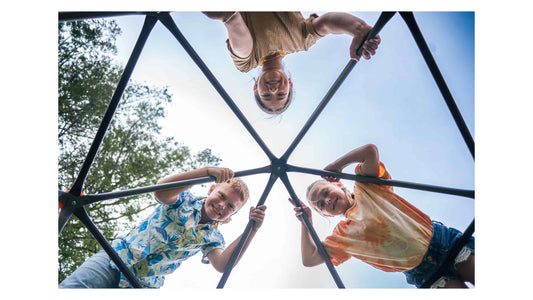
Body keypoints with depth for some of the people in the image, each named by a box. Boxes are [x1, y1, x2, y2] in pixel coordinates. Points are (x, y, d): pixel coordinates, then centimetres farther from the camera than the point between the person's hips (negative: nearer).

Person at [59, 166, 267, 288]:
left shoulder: (212, 238, 4)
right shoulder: (185, 199, 2)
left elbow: (222, 264, -17)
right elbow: (160, 191, -22)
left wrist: (252, 230, -31)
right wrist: (206, 172, -34)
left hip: (144, 285, 1)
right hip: (116, 257, -1)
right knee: (67, 289, -18)